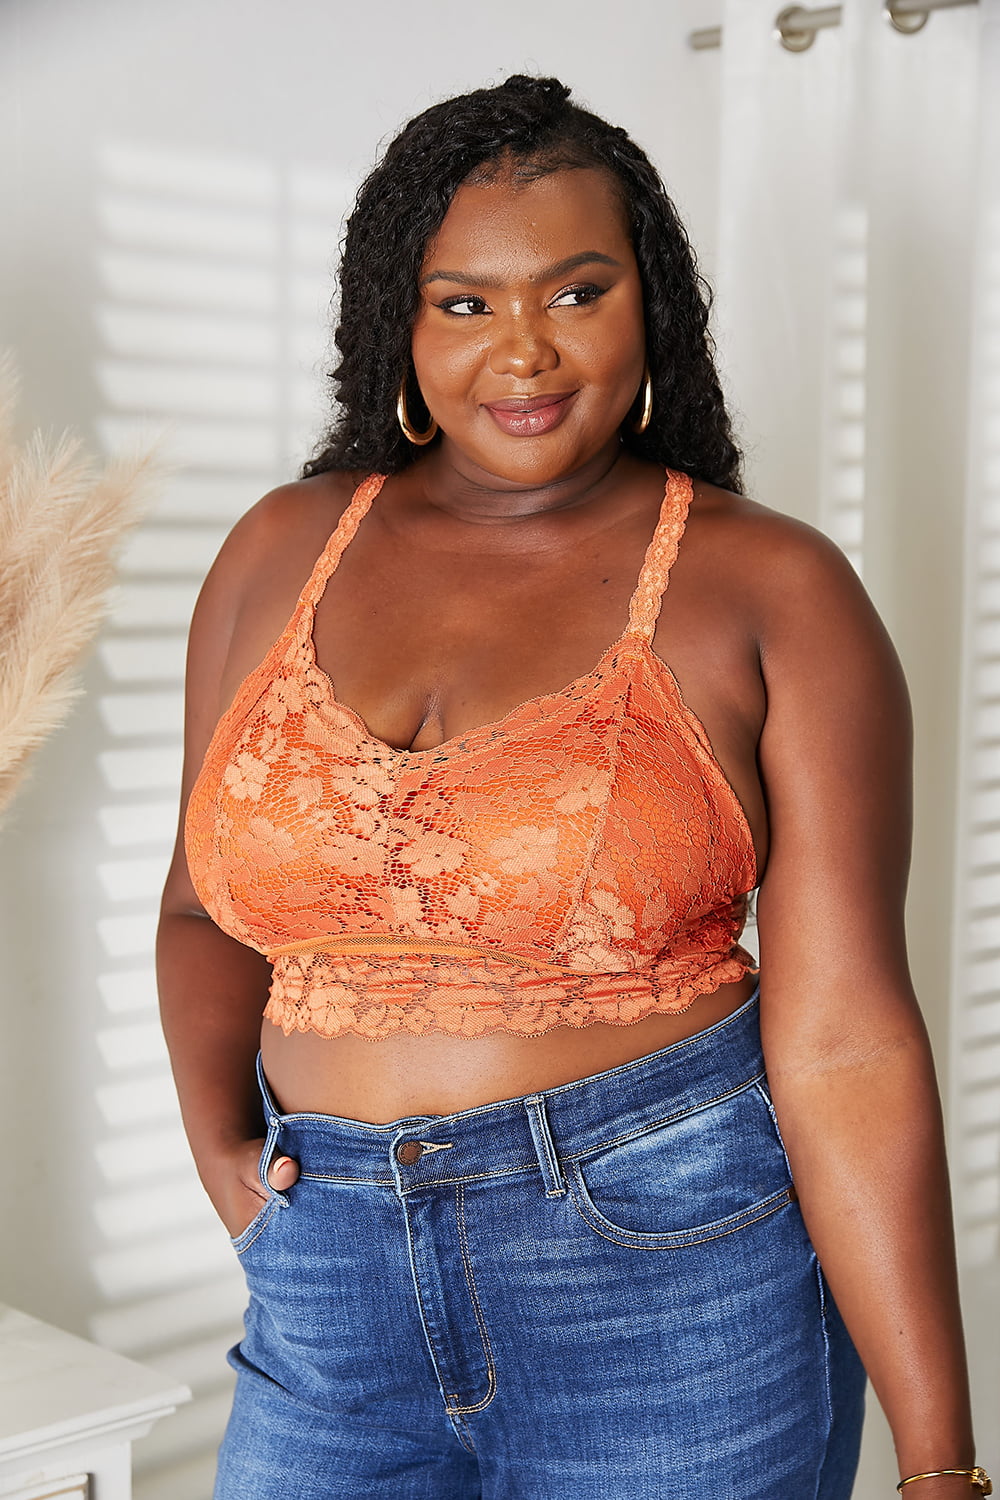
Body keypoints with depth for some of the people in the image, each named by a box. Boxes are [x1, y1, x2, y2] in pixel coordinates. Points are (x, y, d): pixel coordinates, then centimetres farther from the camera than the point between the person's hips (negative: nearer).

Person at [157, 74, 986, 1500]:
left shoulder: (770, 592, -7)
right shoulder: (281, 554, 4)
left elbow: (843, 1041, -11)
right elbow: (210, 905, 17)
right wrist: (216, 1140, 1)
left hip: (674, 1272, -3)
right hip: (335, 1279, 4)